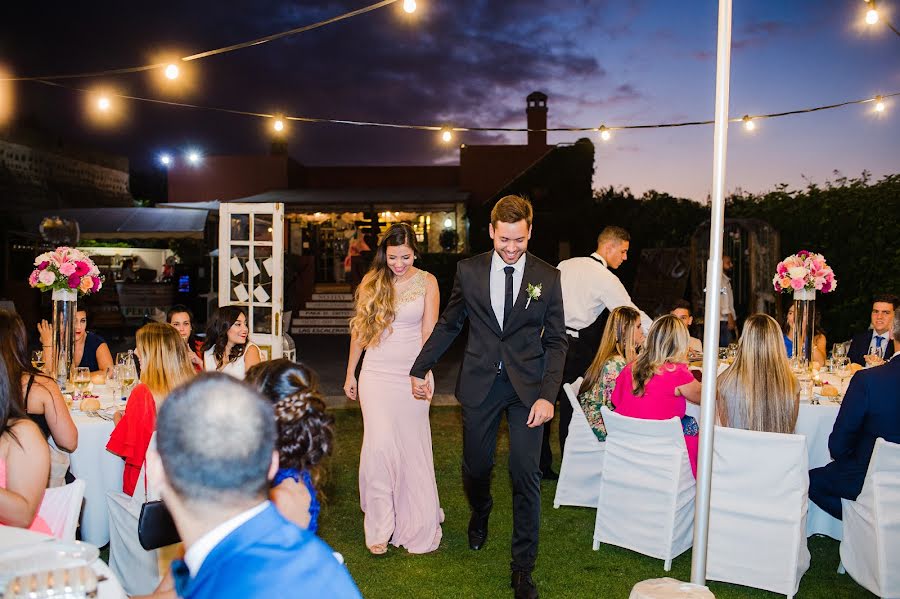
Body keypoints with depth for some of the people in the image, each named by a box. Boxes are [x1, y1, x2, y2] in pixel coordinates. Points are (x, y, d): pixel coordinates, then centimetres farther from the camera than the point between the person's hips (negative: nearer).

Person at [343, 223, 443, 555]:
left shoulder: (427, 282, -1)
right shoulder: (371, 282, 2)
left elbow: (428, 333, -2)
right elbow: (358, 330, 9)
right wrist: (350, 374, 11)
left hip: (413, 374, 0)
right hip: (376, 373, 1)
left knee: (412, 447, 7)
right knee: (380, 445, -7)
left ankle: (417, 522, 25)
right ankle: (379, 526, 8)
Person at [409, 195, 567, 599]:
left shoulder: (547, 277, -2)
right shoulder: (469, 271, 1)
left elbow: (556, 341, -1)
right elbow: (448, 324, 10)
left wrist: (548, 395, -11)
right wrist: (420, 368, 9)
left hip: (526, 386, -1)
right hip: (480, 383, 1)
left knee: (526, 475, -2)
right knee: (475, 466, 13)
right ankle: (480, 514, 49)